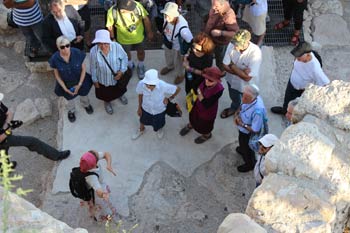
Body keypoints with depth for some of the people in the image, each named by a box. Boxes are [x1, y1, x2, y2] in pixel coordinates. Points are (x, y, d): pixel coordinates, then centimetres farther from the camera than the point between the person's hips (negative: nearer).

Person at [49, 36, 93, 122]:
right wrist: (65, 88, -15)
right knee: (69, 98, 29)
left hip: (80, 81, 0)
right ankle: (71, 111, 63)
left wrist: (79, 84, -18)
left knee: (84, 94, 30)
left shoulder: (77, 53, -31)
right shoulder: (55, 59, -29)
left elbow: (83, 68, -17)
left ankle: (86, 104, 66)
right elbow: (57, 75, -13)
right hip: (66, 84, 0)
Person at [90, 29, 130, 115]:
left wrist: (122, 71, -19)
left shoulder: (117, 47, -30)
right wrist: (95, 80, -2)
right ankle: (107, 102, 64)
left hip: (117, 78, 0)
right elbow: (93, 67, -13)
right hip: (103, 80, 0)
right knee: (105, 96, 26)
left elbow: (124, 58, -10)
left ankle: (120, 94, 71)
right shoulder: (93, 51, -29)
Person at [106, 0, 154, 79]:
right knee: (126, 53, 27)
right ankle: (130, 65, 60)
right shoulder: (112, 12, -34)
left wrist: (149, 32, -3)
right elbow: (110, 26, -14)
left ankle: (140, 66, 56)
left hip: (138, 36, 0)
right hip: (124, 39, 0)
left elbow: (146, 19, -15)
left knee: (140, 52, 24)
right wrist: (112, 38, 0)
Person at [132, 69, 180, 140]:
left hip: (159, 110, -1)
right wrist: (139, 107, 2)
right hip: (146, 108, 1)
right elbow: (140, 95, -12)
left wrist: (169, 98, -10)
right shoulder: (141, 84, -35)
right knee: (143, 121, 31)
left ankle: (160, 129, 67)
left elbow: (177, 89, -23)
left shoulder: (163, 86, -41)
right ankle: (141, 130, 69)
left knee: (158, 125, 27)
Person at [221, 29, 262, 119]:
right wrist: (241, 72, -30)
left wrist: (232, 66, -26)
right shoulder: (232, 45, -25)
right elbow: (225, 66, -17)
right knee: (234, 98, 34)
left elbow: (247, 77, -35)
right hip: (232, 80, 4)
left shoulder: (255, 52, -38)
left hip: (247, 85, -4)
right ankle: (234, 108, 66)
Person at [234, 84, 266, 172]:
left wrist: (242, 124, -27)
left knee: (247, 149, 24)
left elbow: (255, 130, -33)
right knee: (242, 143, 38)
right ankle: (242, 149, 72)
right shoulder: (249, 98, -23)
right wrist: (237, 114, -18)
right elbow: (241, 107, 0)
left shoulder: (257, 111, -45)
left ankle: (250, 164, 55)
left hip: (249, 134, -6)